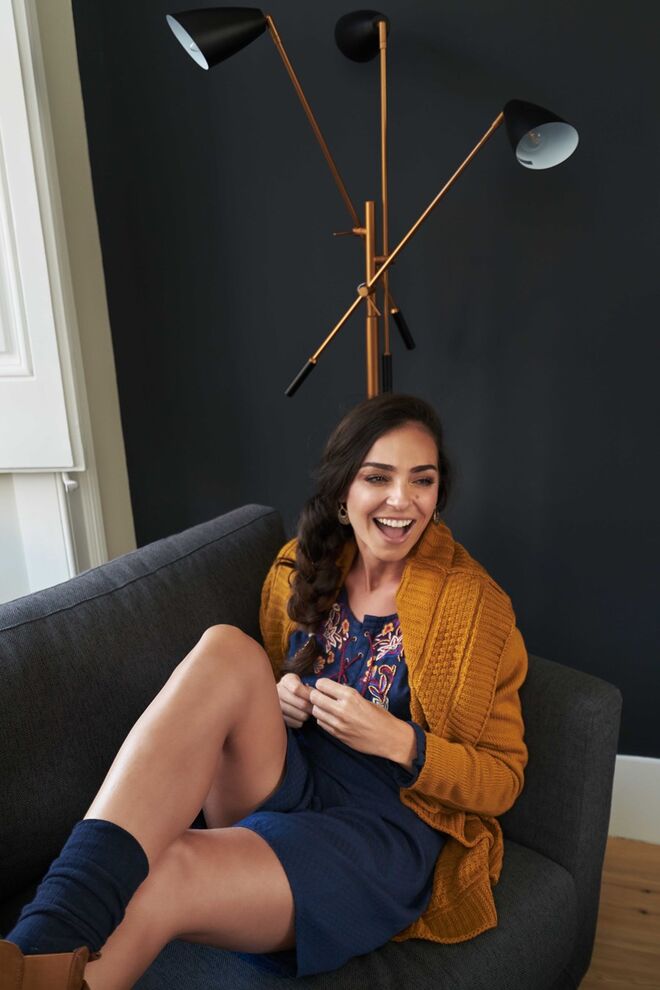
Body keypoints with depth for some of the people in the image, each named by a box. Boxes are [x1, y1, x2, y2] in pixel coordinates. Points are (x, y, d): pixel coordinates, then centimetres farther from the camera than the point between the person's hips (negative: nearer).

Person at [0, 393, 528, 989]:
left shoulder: (477, 605, -5)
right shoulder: (299, 567, 6)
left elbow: (504, 780, -1)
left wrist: (397, 740, -19)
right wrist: (273, 703, -5)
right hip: (286, 784, 5)